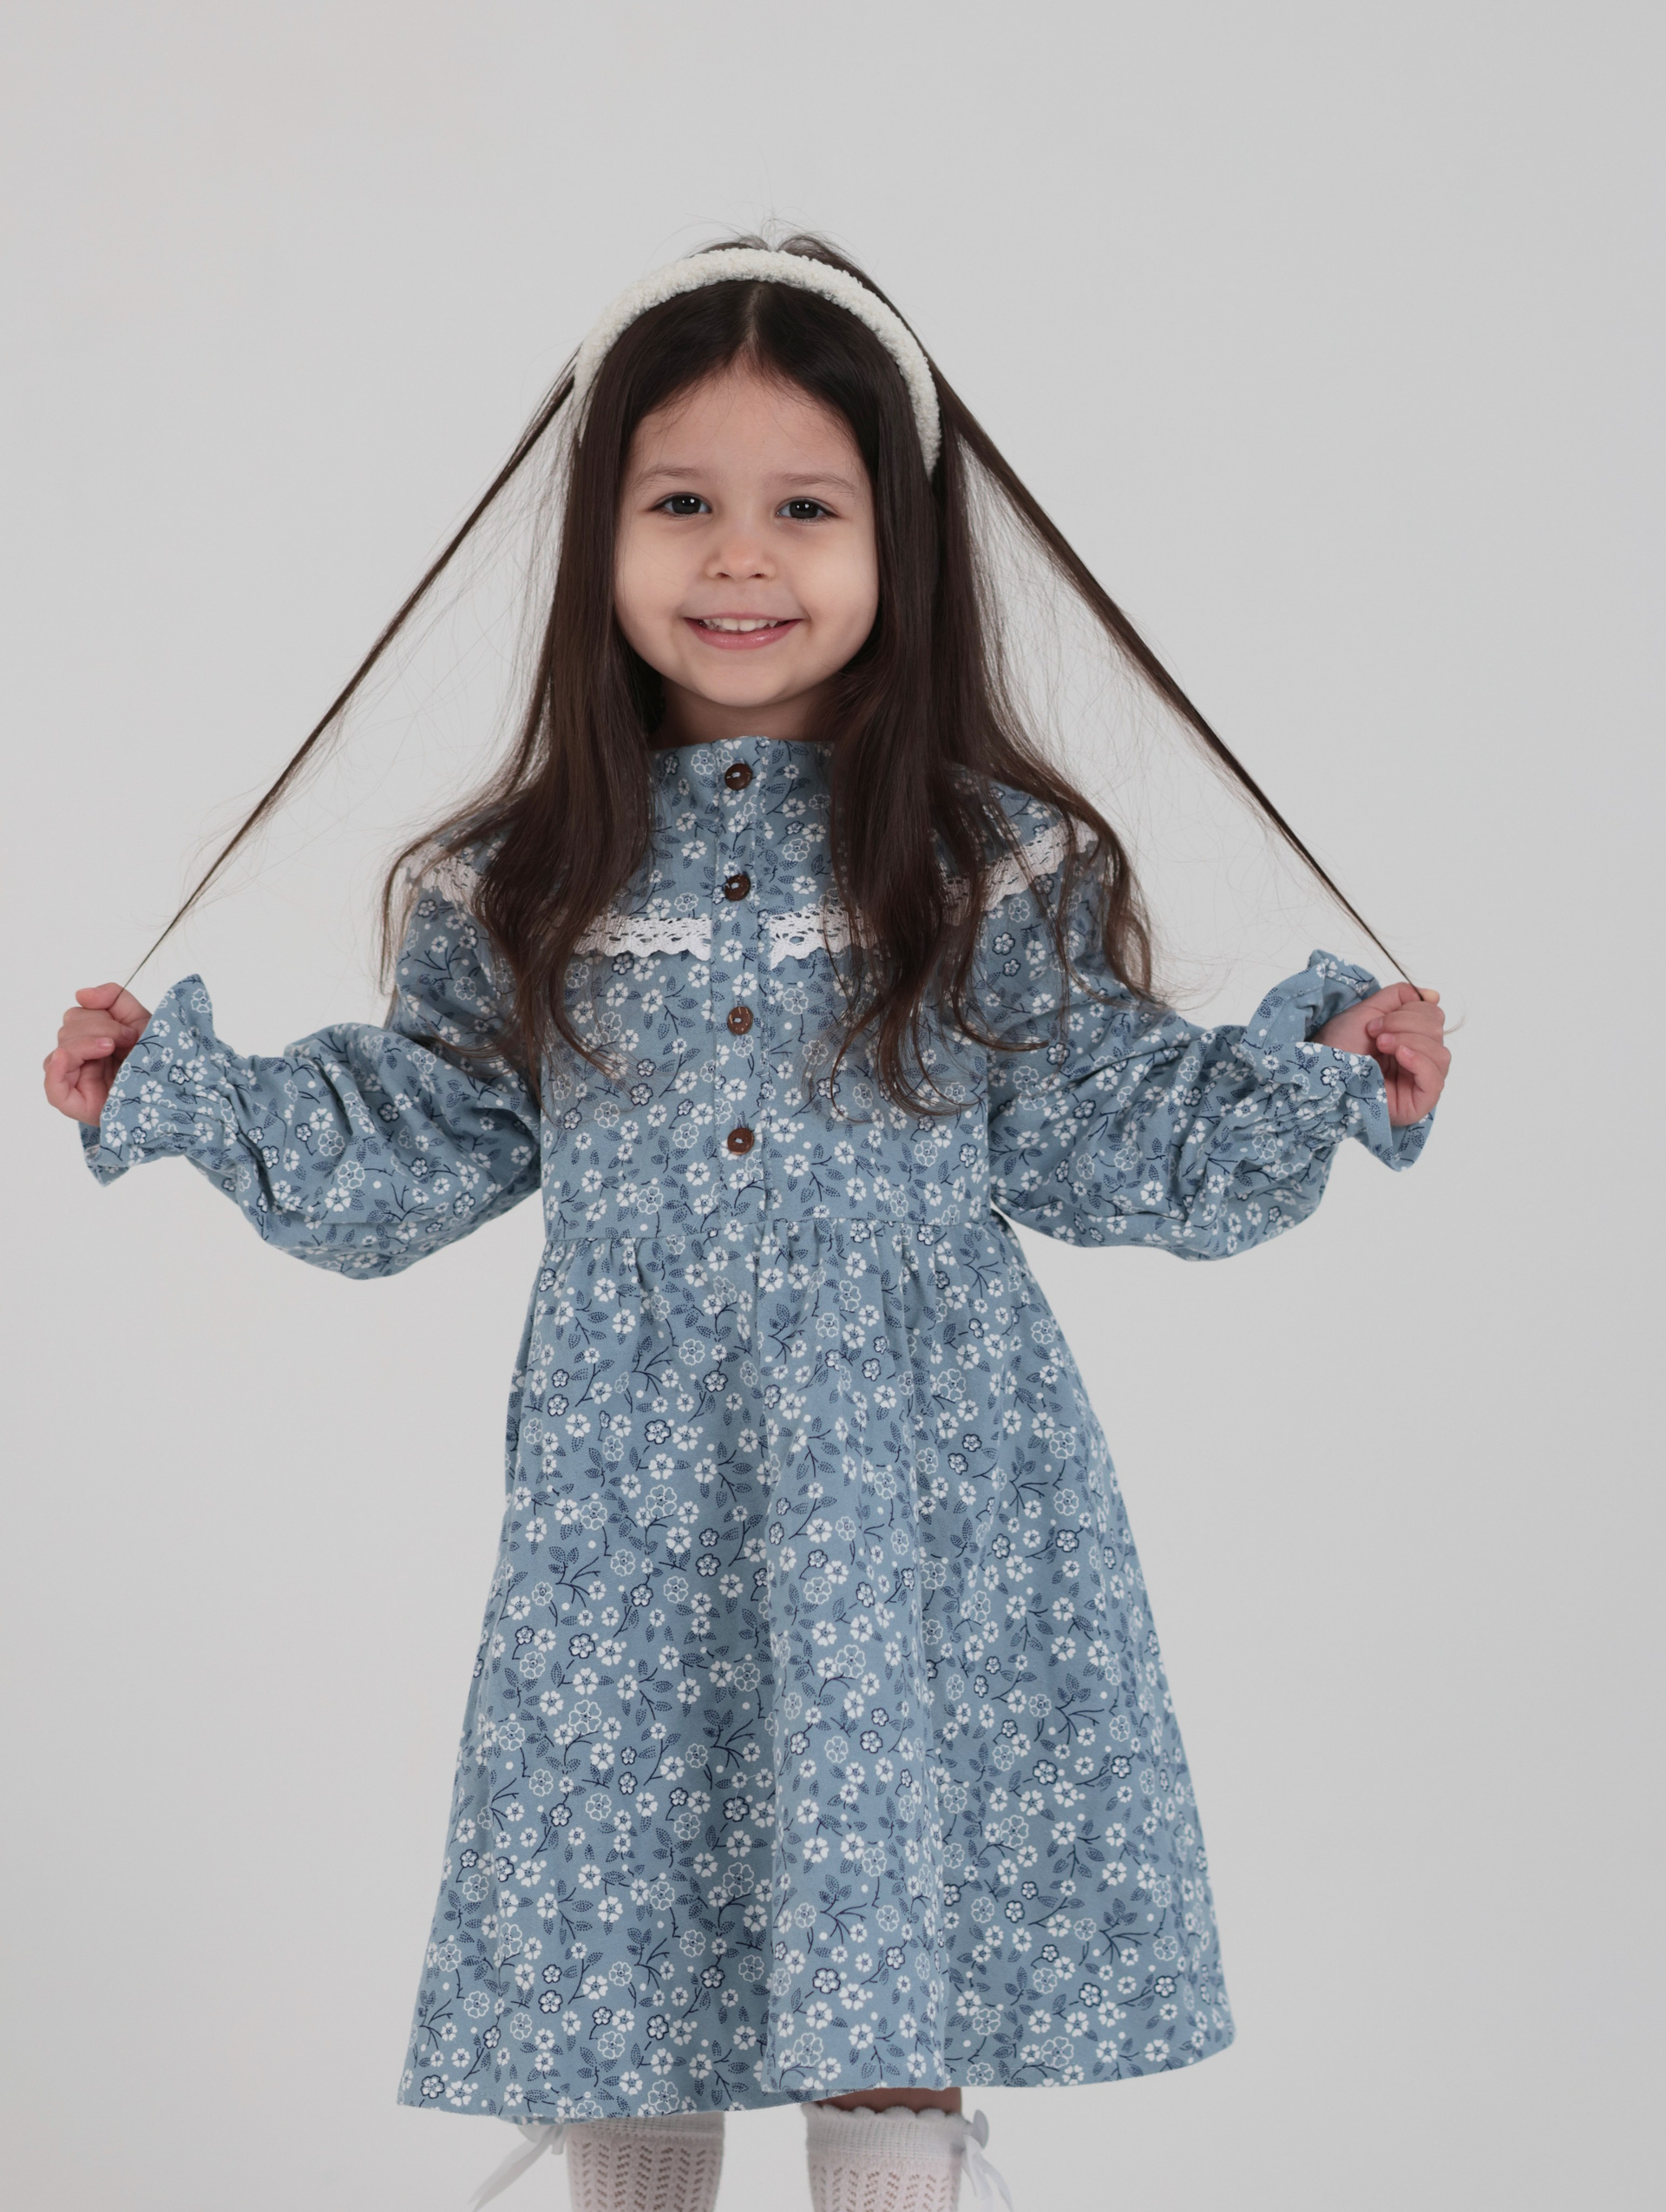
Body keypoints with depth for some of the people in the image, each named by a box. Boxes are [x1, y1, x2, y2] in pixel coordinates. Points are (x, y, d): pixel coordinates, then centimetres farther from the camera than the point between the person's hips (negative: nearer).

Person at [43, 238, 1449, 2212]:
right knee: (613, 1950, 9)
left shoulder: (992, 866, -1)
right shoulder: (530, 880, 3)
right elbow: (418, 1146, 11)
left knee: (893, 1950, 1)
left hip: (911, 1511, -2)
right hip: (630, 1515, 2)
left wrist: (1325, 1069, -8)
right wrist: (174, 1087, 6)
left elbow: (1099, 1136, 2)